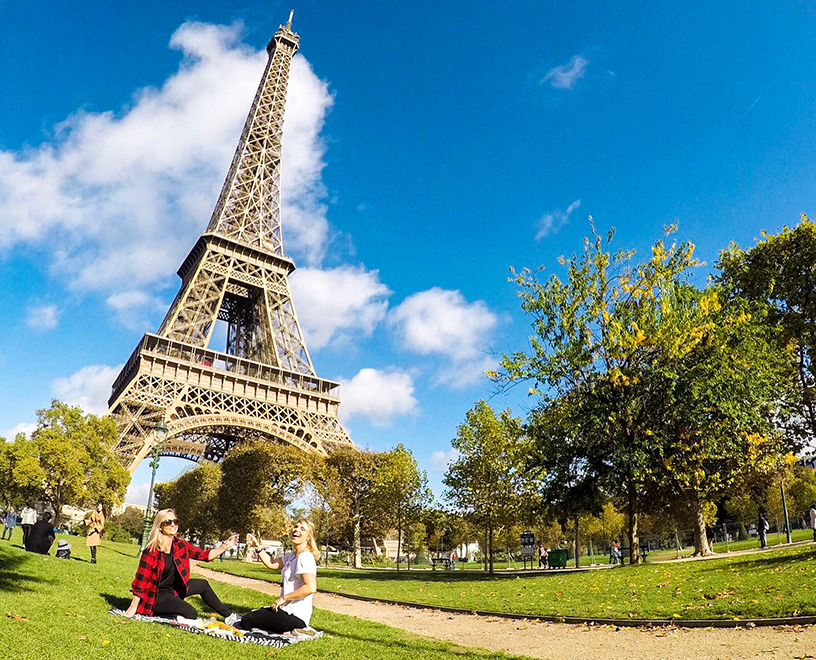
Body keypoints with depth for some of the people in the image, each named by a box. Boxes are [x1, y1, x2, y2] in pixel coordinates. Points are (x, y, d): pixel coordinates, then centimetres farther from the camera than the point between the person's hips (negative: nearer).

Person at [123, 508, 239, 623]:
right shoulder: (151, 550, -23)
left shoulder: (180, 545, -4)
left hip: (172, 589, 7)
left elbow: (205, 555, -1)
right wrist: (133, 607, -21)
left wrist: (225, 546, -13)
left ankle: (228, 615, 22)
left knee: (203, 585, 7)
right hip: (155, 595, -7)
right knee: (191, 614, -18)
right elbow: (141, 579, -22)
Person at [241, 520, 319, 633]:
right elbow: (272, 564, 16)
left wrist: (283, 598, -21)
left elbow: (311, 587, -30)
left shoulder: (306, 557, -20)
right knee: (250, 615, 25)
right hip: (287, 609, 10)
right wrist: (258, 547, 2)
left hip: (296, 617, -10)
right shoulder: (292, 556, 10)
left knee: (246, 621, -4)